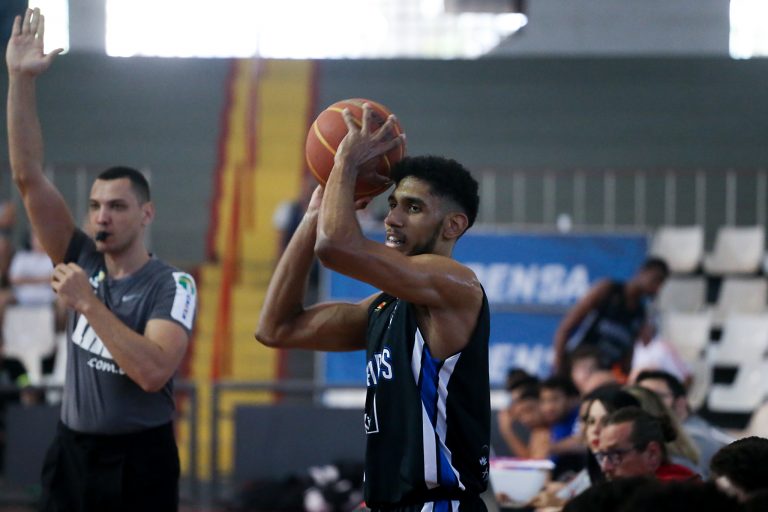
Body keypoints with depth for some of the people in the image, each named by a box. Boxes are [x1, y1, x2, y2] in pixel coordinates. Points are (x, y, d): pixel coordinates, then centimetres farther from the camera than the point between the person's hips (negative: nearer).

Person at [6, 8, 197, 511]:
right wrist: (21, 80, -12)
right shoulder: (83, 262, 3)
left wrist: (89, 305, -23)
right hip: (72, 452, 4)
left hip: (140, 462, -4)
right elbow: (28, 177, -4)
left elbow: (153, 372, -25)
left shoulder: (171, 286, -9)